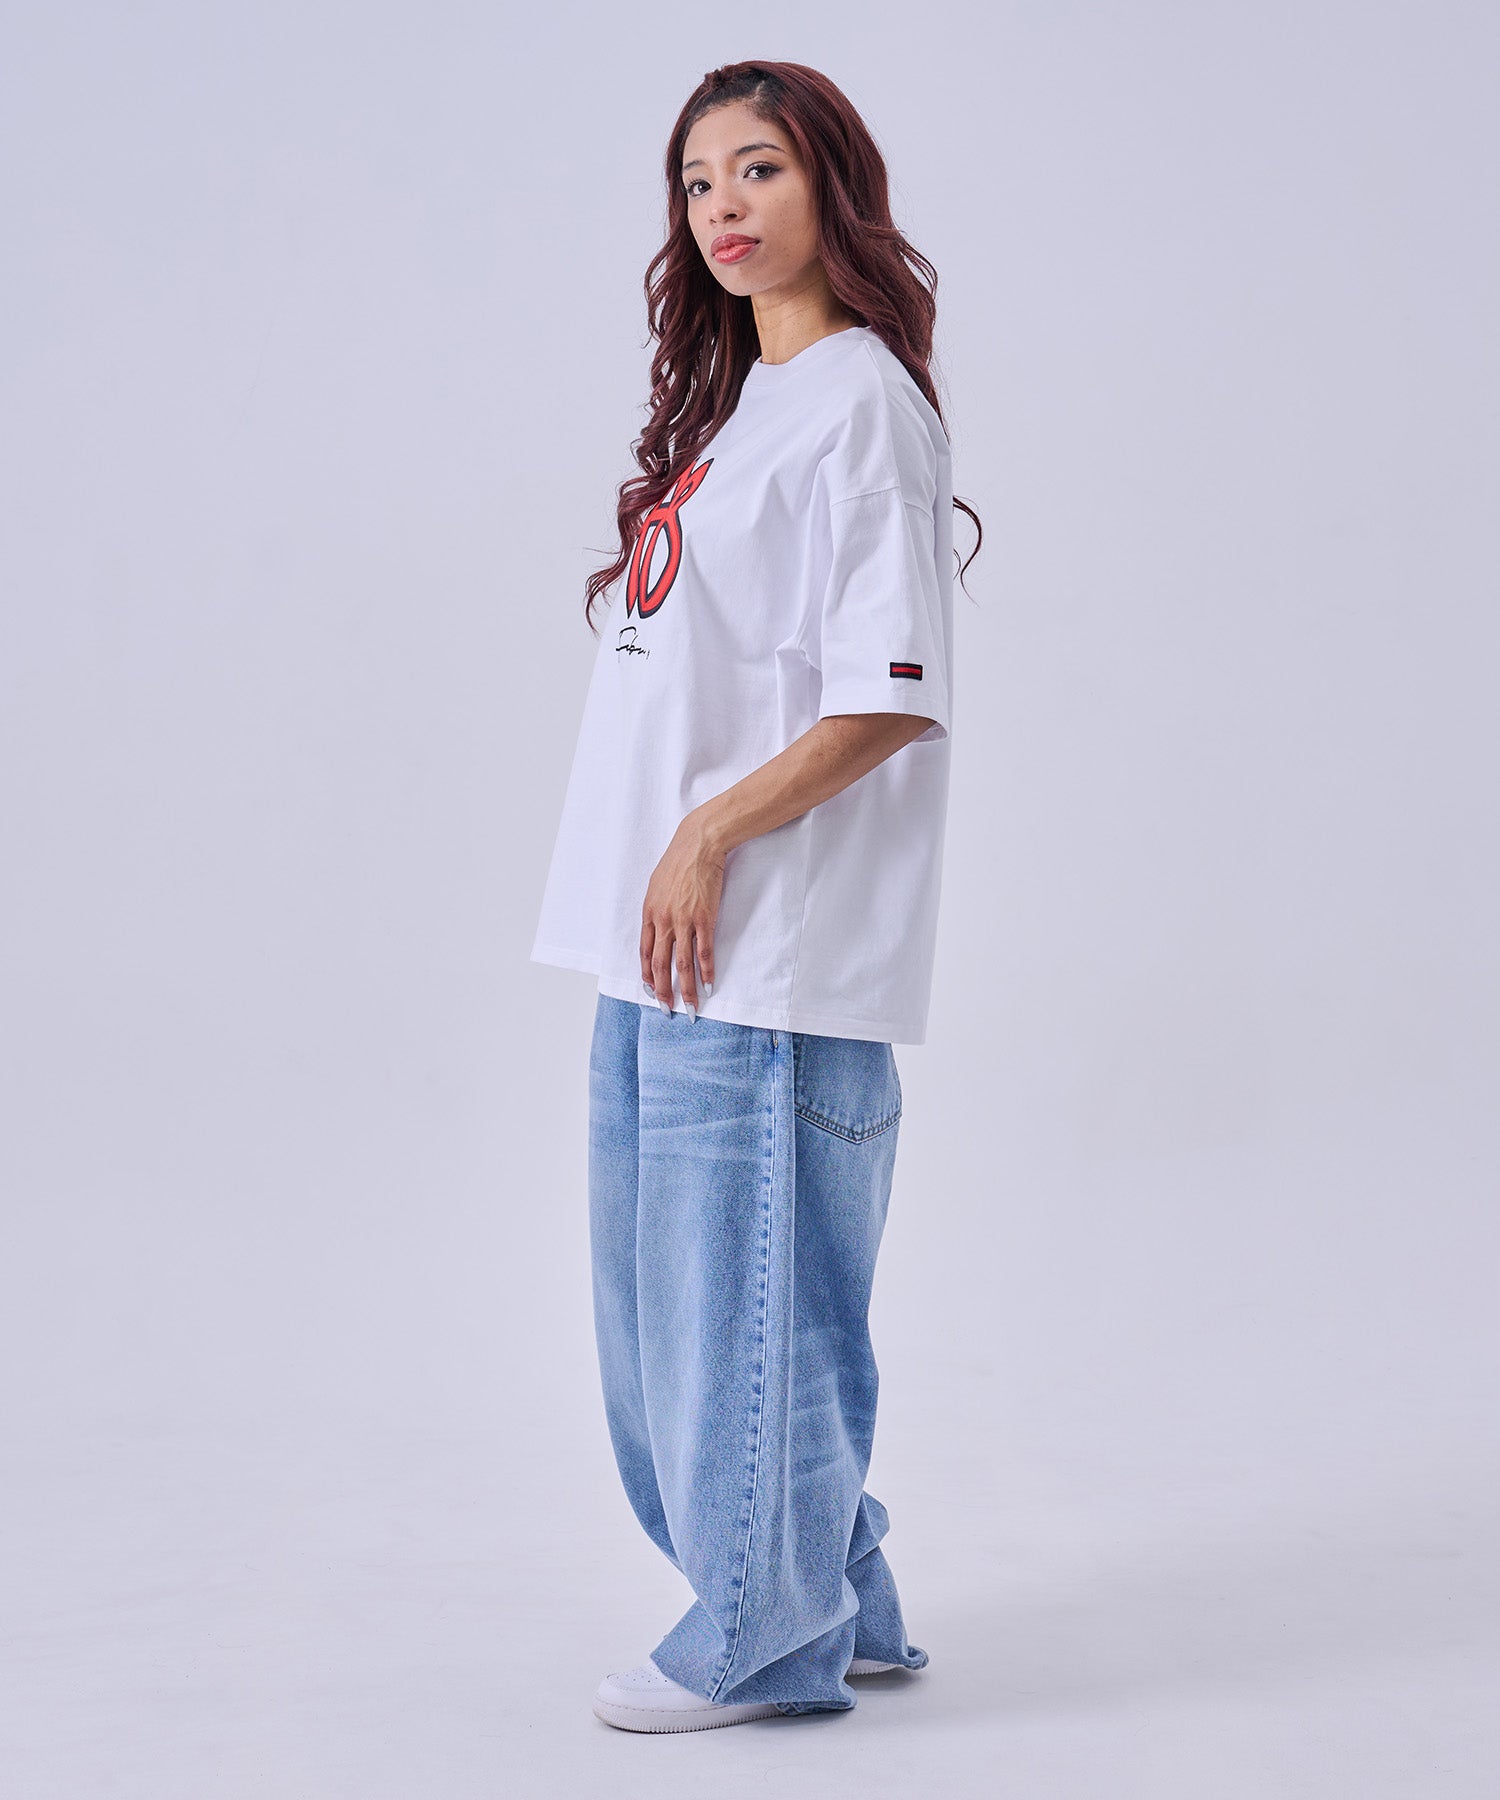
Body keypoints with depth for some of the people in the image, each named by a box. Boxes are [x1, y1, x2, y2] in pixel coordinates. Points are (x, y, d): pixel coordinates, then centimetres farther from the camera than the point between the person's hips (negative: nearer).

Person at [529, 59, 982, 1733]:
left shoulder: (861, 403, -9)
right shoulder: (733, 404, 18)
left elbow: (892, 700, -16)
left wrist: (713, 835, -17)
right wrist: (655, 891, 13)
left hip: (767, 954, -9)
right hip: (667, 944, 9)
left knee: (745, 1287, -2)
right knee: (670, 1295, 14)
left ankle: (766, 1640, 13)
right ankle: (834, 1604, 27)